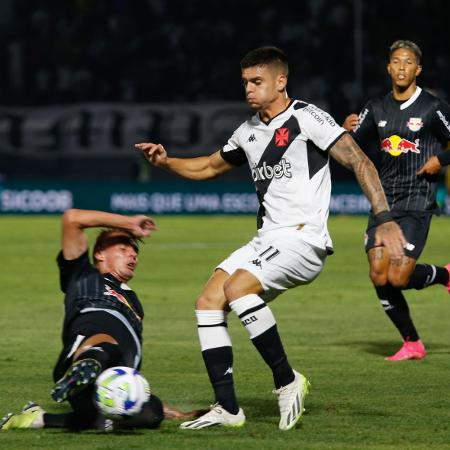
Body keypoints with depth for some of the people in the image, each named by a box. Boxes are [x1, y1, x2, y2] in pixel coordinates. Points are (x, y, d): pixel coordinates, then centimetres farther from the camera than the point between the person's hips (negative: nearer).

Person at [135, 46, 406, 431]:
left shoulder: (307, 118, -8)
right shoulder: (249, 132, 16)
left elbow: (359, 161, -14)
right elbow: (210, 167, 32)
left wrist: (385, 219, -24)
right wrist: (166, 162, 14)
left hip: (304, 238, -8)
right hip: (268, 240, 8)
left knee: (237, 288, -28)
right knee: (207, 304, -3)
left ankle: (287, 381, -15)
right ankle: (227, 409, -2)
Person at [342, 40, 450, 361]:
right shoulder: (377, 108, 9)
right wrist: (346, 130, -10)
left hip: (417, 204, -5)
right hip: (384, 202, 5)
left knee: (398, 277, -15)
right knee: (379, 276, -4)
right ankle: (412, 344, 12)